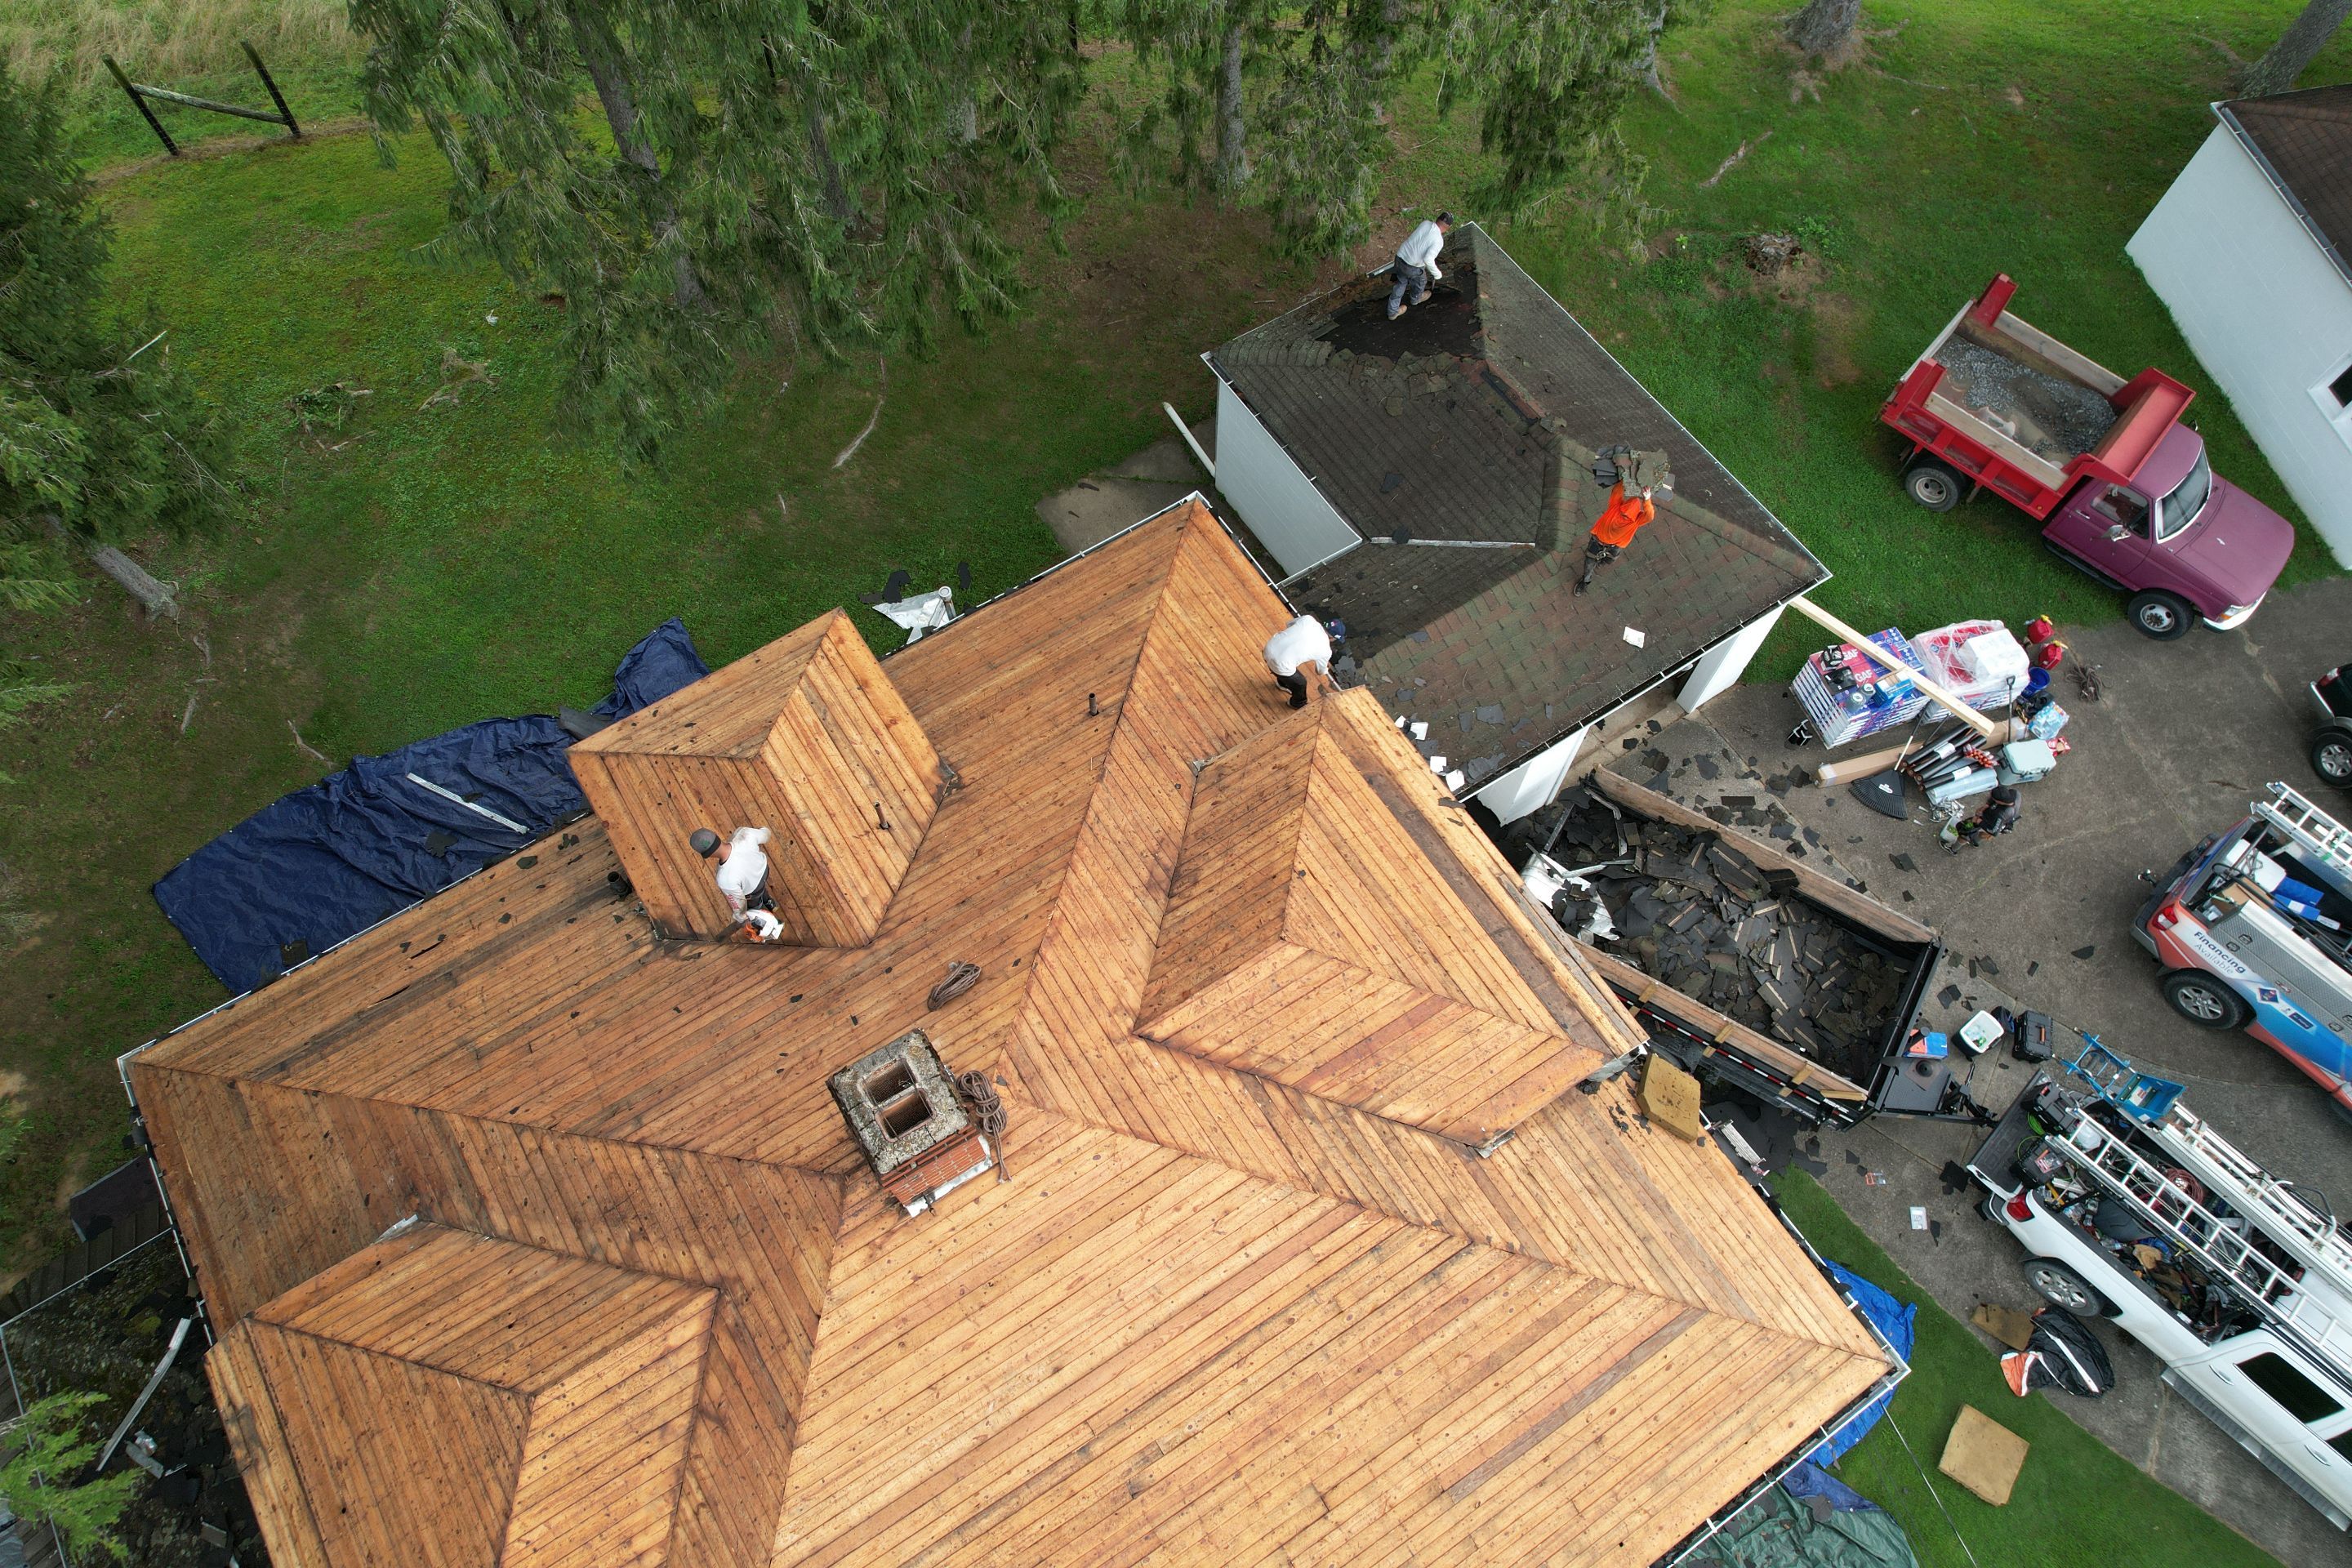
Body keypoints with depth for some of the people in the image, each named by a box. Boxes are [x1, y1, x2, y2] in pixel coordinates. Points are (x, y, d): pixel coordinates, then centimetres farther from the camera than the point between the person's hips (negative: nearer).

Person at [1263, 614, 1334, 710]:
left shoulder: (1308, 619, -2)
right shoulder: (1325, 651, -8)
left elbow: (1289, 624, 19)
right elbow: (1320, 671, 14)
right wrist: (1326, 670, 37)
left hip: (1269, 648, 5)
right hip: (1280, 665, -5)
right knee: (1300, 683, 26)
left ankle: (1282, 683, 70)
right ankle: (1299, 704, 54)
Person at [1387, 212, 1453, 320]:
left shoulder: (1425, 223, -4)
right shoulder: (1438, 241, -22)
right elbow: (1428, 260, -31)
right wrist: (1437, 274, -16)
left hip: (1400, 256, 5)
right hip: (1413, 266, -5)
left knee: (1401, 283, 28)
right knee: (1420, 281, 28)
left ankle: (1393, 311, 38)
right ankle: (1416, 298, 58)